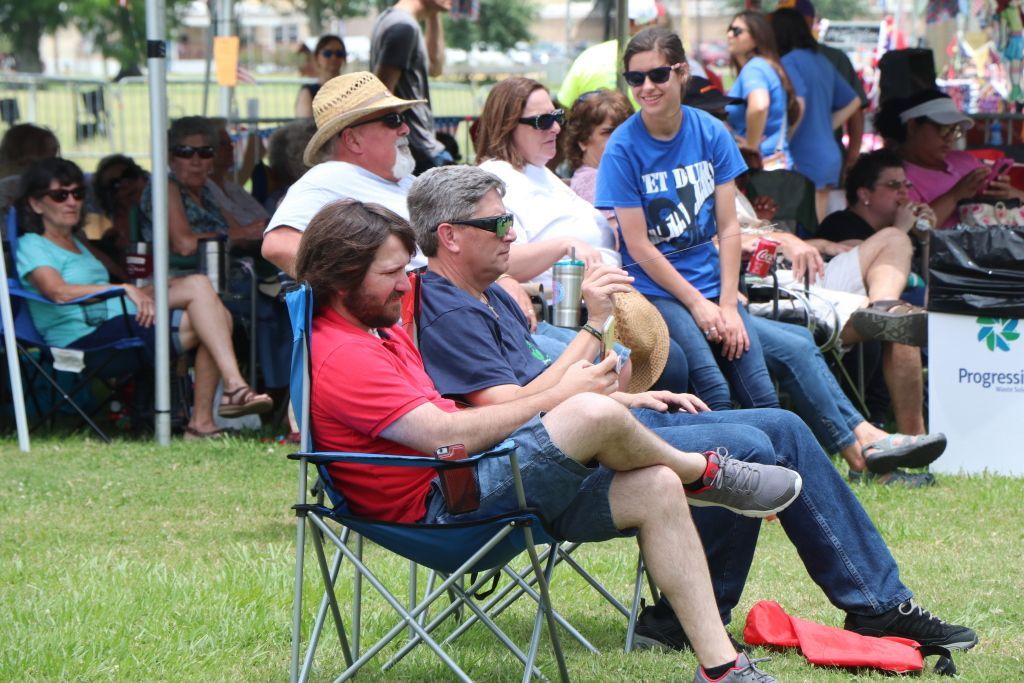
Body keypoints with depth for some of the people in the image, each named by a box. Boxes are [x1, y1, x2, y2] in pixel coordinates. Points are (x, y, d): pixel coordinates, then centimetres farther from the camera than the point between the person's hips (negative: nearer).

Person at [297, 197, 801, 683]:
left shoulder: (378, 327, 18)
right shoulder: (342, 359, -16)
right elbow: (446, 434, -22)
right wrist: (560, 397, -14)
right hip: (441, 508, -11)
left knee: (656, 489, 0)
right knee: (594, 413, -28)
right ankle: (702, 472, 6)